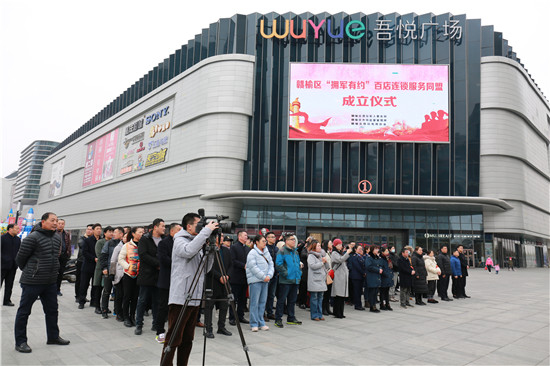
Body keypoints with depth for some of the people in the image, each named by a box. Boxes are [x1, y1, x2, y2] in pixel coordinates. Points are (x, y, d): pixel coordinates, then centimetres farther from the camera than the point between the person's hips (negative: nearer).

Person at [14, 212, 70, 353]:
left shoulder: (57, 239, 8)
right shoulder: (33, 237, -15)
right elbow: (20, 258, -7)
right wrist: (29, 271, 6)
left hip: (51, 282, 7)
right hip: (32, 282, -7)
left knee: (52, 310, 15)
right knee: (24, 311, 6)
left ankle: (53, 336, 28)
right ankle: (20, 342, 17)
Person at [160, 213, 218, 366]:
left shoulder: (198, 244, 17)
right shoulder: (180, 241, -7)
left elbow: (206, 269, 15)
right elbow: (189, 251, -31)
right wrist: (206, 230, -25)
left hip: (194, 299, 9)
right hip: (180, 299, -8)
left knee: (188, 339, 14)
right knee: (174, 339, -5)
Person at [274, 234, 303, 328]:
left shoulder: (295, 252, 16)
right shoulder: (282, 251, -9)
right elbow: (278, 264, -17)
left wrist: (299, 272, 12)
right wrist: (286, 273, -18)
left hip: (295, 280, 8)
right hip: (285, 280, -8)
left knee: (292, 300, 15)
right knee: (281, 300, -3)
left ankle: (291, 318, 25)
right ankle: (278, 319, 4)